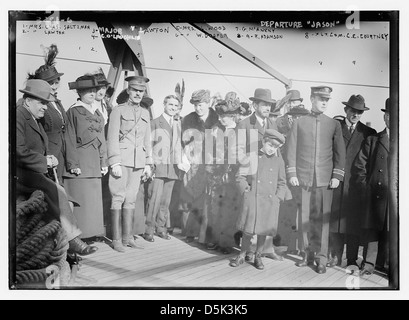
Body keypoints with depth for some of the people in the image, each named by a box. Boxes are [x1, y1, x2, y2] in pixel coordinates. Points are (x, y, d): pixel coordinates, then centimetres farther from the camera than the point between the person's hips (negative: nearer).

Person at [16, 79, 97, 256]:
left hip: (35, 173, 9)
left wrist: (48, 158, 6)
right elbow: (20, 152, -19)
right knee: (57, 192, -26)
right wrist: (44, 161, -11)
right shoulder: (18, 117, -10)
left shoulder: (36, 120, 21)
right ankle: (72, 240, -18)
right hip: (21, 174, -9)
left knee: (66, 202, -8)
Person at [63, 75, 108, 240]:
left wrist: (103, 163, 12)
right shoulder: (73, 111, -3)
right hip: (79, 163, -6)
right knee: (79, 198, -5)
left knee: (93, 199, 8)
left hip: (94, 165, 7)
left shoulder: (97, 113, 17)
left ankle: (92, 232, 17)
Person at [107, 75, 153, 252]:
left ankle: (128, 237, 13)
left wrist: (148, 164, 14)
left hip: (138, 162, 5)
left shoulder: (145, 113, 18)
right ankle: (116, 239, 4)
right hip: (122, 160, -5)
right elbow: (112, 138, -4)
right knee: (118, 198, -3)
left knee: (131, 199, 7)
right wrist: (115, 163, -12)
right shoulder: (118, 110, 1)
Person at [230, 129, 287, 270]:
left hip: (270, 200, 2)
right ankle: (242, 255, 21)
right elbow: (240, 175, 4)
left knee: (263, 230, 7)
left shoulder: (278, 160, 6)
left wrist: (278, 198, 2)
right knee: (248, 229, 3)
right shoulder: (252, 156, 1)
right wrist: (245, 190, -6)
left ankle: (258, 257, 25)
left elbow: (281, 182, 13)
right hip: (252, 198, -1)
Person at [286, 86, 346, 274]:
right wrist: (291, 174, -2)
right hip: (303, 179, 0)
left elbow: (340, 152, 7)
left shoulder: (334, 124, 8)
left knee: (322, 219, 0)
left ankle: (321, 258, 10)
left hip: (325, 179, 0)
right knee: (305, 218, 6)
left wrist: (337, 176, -1)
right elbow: (291, 150, 5)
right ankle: (307, 254, 19)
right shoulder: (299, 123, 7)